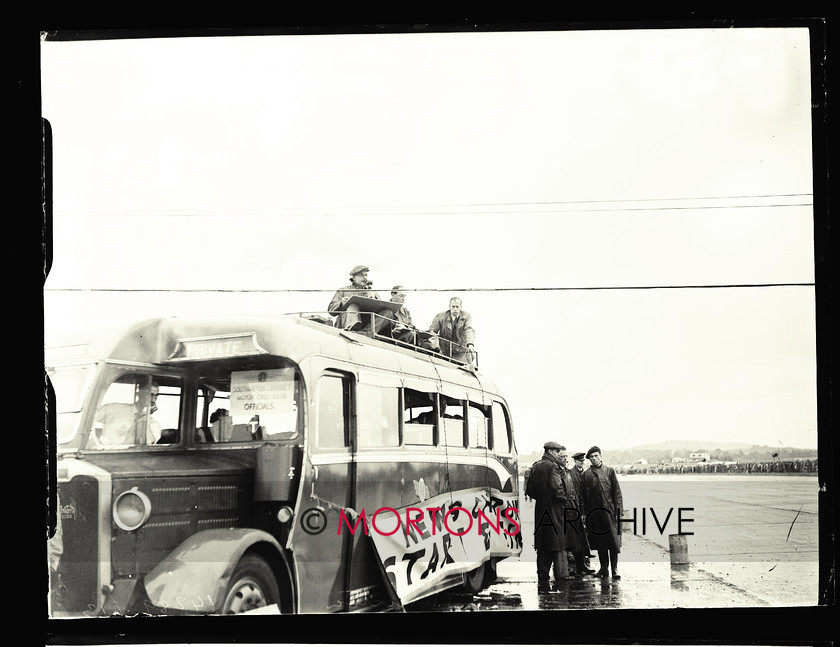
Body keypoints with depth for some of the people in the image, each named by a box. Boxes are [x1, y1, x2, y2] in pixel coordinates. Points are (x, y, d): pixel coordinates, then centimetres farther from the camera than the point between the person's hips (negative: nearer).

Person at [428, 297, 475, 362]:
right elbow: (431, 330, -3)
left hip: (461, 352, 0)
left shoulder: (466, 316, -7)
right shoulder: (440, 317, -6)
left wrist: (470, 345, -40)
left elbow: (469, 330, -21)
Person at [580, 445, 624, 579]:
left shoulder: (609, 471, 4)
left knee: (613, 541, -4)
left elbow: (617, 492, 3)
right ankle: (604, 568, 17)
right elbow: (584, 496, 8)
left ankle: (615, 569, 2)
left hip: (609, 511, -1)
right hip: (594, 512, 1)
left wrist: (619, 509, -4)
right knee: (599, 543, 6)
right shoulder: (585, 475, 6)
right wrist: (585, 513, 2)